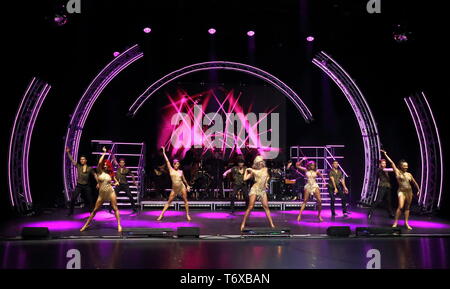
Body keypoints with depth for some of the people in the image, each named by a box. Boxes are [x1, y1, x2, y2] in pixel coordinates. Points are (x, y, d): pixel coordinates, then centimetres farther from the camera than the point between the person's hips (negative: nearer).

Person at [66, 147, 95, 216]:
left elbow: (95, 175, 3)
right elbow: (72, 160, 2)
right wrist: (68, 152, -3)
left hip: (86, 186, 0)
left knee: (89, 200, 3)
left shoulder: (89, 168, 0)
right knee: (73, 198, -8)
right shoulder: (78, 166, 3)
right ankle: (70, 212, 4)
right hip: (79, 186, 1)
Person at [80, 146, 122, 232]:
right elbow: (99, 162, -15)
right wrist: (104, 153, -8)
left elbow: (117, 182, 18)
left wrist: (115, 183, -6)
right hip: (101, 194, -1)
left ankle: (119, 225, -2)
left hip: (110, 192, 1)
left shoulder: (111, 174, 6)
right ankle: (87, 224, 14)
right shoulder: (100, 171, 1)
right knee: (95, 210, 3)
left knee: (115, 208, -5)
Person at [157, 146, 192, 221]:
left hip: (182, 187, 1)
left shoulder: (180, 171, 4)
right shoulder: (171, 170, 0)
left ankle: (187, 215, 13)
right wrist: (164, 153, -1)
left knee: (185, 201, 4)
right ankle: (161, 214, 3)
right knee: (169, 201, 1)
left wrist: (187, 186, 21)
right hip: (174, 188, -1)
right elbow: (167, 161, -1)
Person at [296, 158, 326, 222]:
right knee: (305, 201, -3)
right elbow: (298, 166, 1)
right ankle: (299, 215, -4)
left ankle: (319, 215, 6)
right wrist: (302, 160, -6)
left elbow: (322, 176, 16)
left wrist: (324, 182, 0)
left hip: (315, 186, 1)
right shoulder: (306, 170, 3)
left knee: (319, 201, -9)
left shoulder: (316, 171, 5)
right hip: (308, 186, -1)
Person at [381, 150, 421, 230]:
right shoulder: (398, 172, -1)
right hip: (401, 191, -5)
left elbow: (414, 182, 23)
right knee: (400, 206, -18)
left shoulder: (409, 174, 10)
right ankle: (396, 222, -11)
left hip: (409, 191, 5)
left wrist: (418, 189, 24)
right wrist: (385, 154, -3)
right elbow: (392, 162, -2)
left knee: (407, 208, 8)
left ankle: (406, 223, 14)